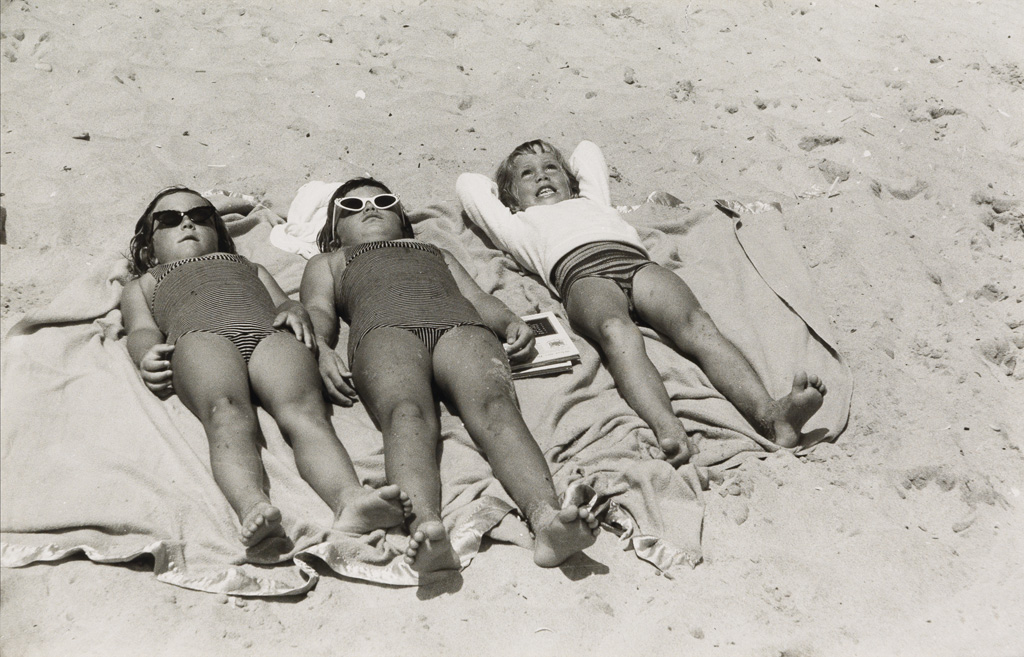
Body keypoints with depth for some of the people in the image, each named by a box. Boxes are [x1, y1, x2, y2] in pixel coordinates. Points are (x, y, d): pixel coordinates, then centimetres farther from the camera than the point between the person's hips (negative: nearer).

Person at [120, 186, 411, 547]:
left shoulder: (250, 267, 48)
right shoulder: (143, 283, 43)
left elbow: (284, 303, 29)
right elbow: (142, 330, 21)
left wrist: (295, 312, 3)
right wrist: (147, 354, -4)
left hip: (270, 332, 1)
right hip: (200, 334, -1)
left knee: (303, 409, -34)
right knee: (227, 412, -38)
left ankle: (349, 499, -60)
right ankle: (253, 506, -63)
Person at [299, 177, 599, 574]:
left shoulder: (437, 252, 47)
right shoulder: (327, 263, 42)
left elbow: (477, 297, 29)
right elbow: (318, 311, 21)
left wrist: (510, 322, 4)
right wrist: (320, 348, -6)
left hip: (459, 322, 1)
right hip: (384, 325, -1)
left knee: (495, 406, -34)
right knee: (408, 413, -38)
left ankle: (546, 517, -60)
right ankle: (424, 525, -64)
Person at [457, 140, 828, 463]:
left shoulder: (593, 200, 46)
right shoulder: (520, 225, 38)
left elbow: (588, 151, 64)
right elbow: (469, 184, 49)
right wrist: (503, 189, 57)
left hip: (638, 262, 3)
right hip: (583, 273, -3)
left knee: (696, 325, -28)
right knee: (618, 332, -38)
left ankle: (770, 415, -51)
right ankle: (667, 430, -63)